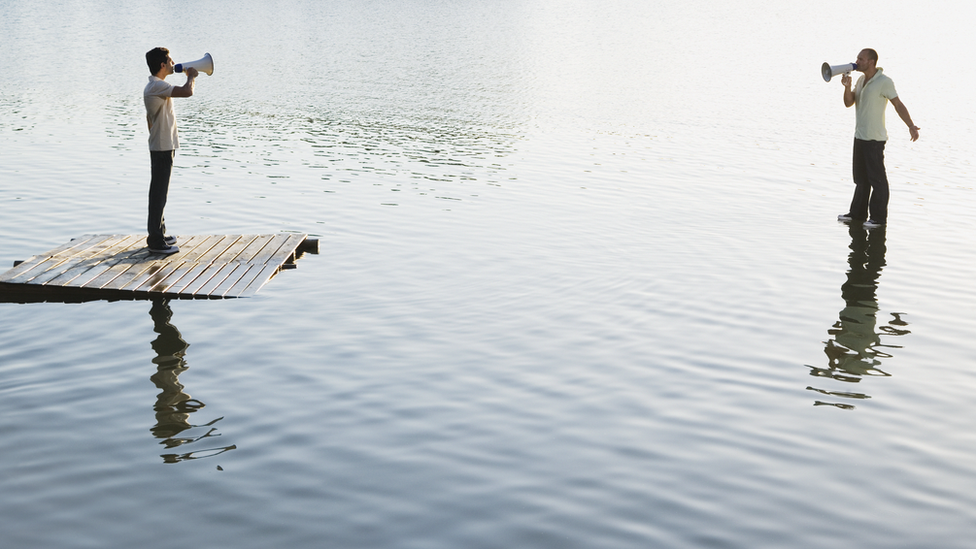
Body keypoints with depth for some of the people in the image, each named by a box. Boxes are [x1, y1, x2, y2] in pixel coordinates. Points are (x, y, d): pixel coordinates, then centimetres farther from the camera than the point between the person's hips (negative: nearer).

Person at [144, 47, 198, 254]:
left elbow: (149, 117, 22)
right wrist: (191, 76, -11)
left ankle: (157, 233, 27)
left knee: (159, 191, 17)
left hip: (161, 146, 10)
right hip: (162, 148, -10)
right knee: (159, 192, -7)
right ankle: (156, 241, -4)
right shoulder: (157, 86, -19)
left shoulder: (154, 86, 14)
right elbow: (187, 92, -32)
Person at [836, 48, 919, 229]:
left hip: (874, 139, -9)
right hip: (859, 136, 9)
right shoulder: (861, 79, 11)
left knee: (877, 179, -3)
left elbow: (898, 104, -15)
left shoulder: (884, 81, -14)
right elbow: (849, 102, 9)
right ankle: (858, 213, 25)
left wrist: (911, 126, -24)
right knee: (861, 178, 16)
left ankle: (879, 217, 3)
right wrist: (847, 86, -10)